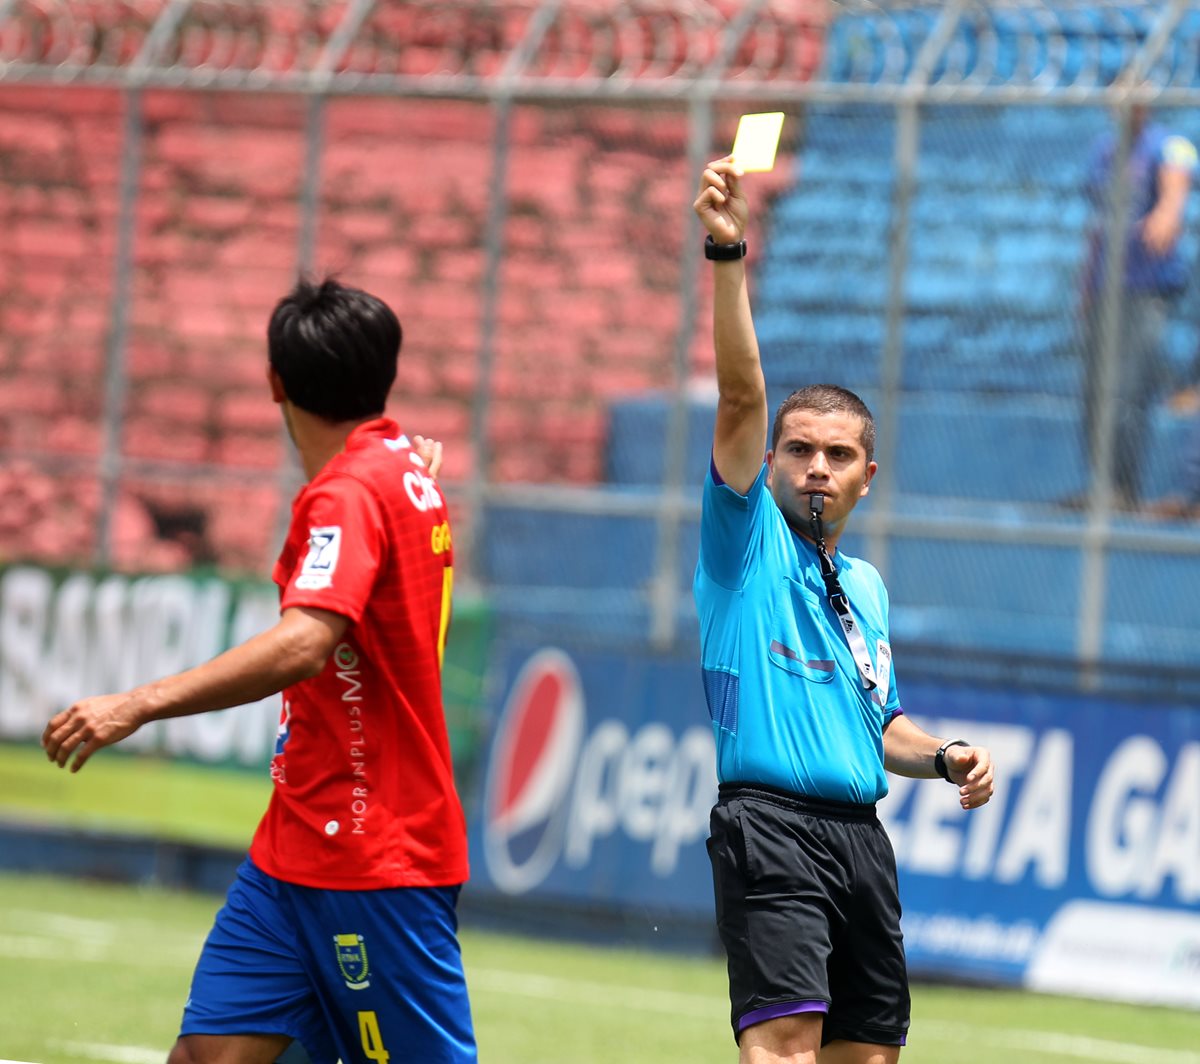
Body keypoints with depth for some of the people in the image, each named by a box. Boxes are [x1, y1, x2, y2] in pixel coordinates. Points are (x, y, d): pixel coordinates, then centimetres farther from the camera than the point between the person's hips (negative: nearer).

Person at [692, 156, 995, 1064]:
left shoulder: (865, 588, 21)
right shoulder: (748, 538, 3)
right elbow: (740, 394, -10)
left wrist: (943, 755, 11)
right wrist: (728, 256, -22)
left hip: (861, 837, 7)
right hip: (770, 826, -7)